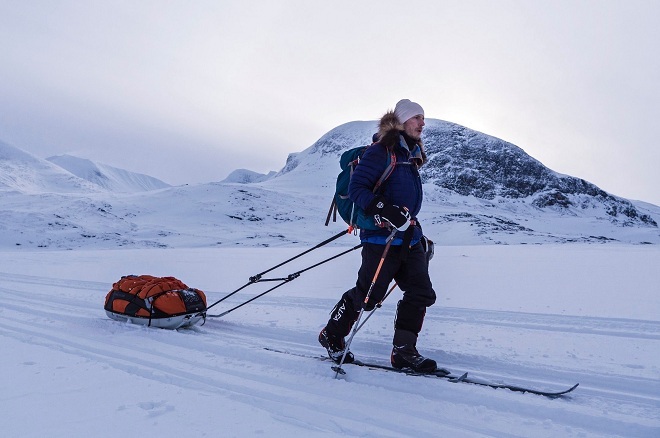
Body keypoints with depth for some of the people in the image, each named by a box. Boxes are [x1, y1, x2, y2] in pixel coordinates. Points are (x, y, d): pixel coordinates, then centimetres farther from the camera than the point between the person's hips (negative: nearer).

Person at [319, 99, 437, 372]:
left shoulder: (413, 155, 18)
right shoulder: (381, 151, -8)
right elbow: (356, 188, -15)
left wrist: (419, 235, 25)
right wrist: (385, 211, -29)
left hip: (410, 238, 8)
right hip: (381, 237, -8)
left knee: (421, 293, 1)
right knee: (366, 295, 0)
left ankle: (404, 351, 11)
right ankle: (332, 336, 21)